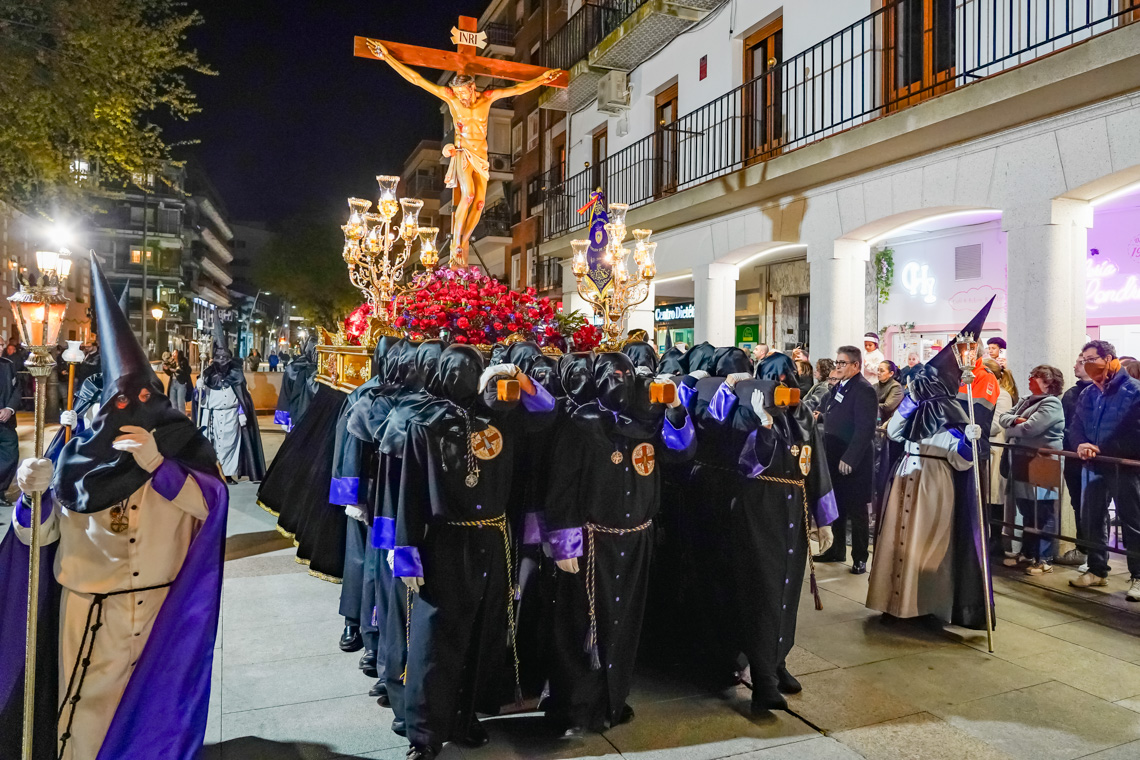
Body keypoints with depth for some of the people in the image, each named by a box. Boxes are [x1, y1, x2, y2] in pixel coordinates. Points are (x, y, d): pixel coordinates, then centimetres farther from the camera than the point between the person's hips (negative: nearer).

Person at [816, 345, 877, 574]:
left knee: (856, 511, 3)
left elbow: (865, 429, -21)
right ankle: (837, 550, 30)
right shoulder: (839, 387, 13)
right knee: (836, 507, 17)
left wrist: (849, 459, -24)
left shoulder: (864, 390, -15)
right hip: (834, 459, 9)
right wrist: (826, 451, 14)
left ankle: (859, 558, 15)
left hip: (853, 463, -8)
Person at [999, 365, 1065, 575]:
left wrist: (1009, 429, -3)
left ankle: (1043, 559, 5)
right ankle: (1027, 553, 26)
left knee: (1042, 514, -1)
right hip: (1022, 463, 9)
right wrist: (1015, 420, -10)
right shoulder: (1026, 400, 17)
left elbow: (1029, 428, -21)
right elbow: (1003, 417, 11)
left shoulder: (1051, 404, -11)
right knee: (1026, 512, 16)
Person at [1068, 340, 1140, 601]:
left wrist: (1101, 449, -18)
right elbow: (1077, 427, 7)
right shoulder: (1087, 395, 11)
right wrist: (1081, 445, -15)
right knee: (1092, 519, 11)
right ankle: (1097, 570, 24)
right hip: (1096, 466, 6)